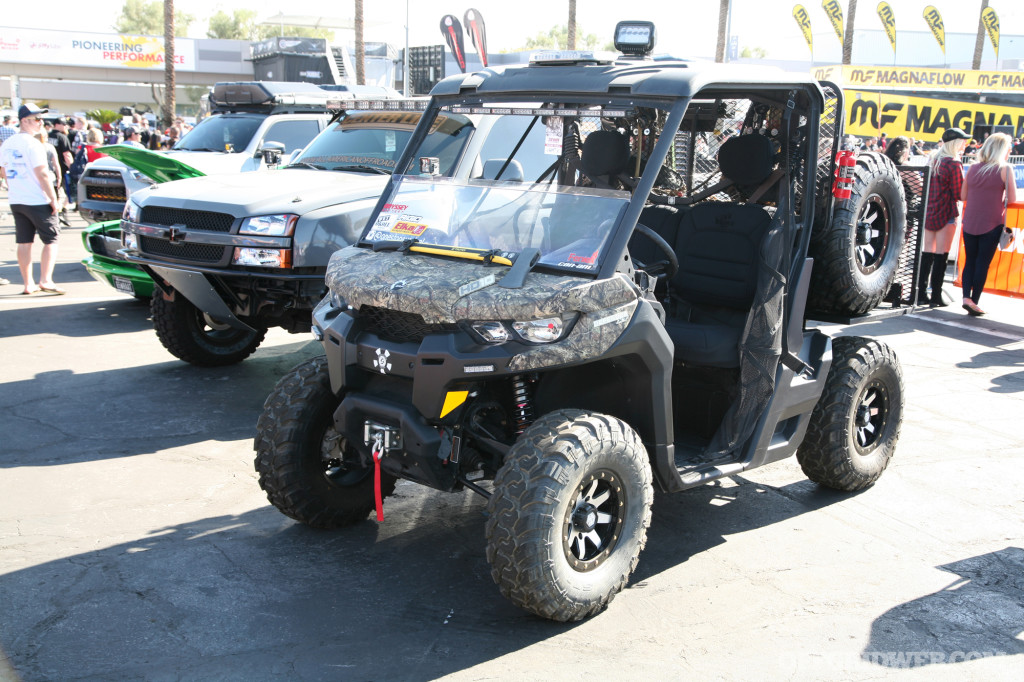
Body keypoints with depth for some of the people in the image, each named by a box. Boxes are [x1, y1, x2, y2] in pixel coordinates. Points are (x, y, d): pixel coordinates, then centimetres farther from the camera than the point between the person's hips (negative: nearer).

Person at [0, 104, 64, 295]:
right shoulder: (33, 143, -14)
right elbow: (42, 174, -17)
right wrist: (53, 199, -13)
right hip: (37, 201, -7)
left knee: (24, 243, 9)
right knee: (51, 239, 1)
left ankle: (28, 284, 13)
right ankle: (45, 280, -8)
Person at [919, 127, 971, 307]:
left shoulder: (934, 160, 9)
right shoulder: (954, 164, -14)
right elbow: (958, 194, -12)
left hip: (929, 212, 7)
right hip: (946, 215, -7)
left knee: (927, 253, 12)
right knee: (941, 255, -2)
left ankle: (921, 293, 14)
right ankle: (936, 296, 0)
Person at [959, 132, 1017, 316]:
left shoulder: (973, 168, 6)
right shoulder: (1005, 169, -7)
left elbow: (962, 196, 9)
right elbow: (1012, 199, -8)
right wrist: (998, 199, 12)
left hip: (969, 223, 4)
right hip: (992, 224, -4)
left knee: (969, 261, 11)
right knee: (983, 263, 2)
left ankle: (966, 297, -3)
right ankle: (974, 302, 3)